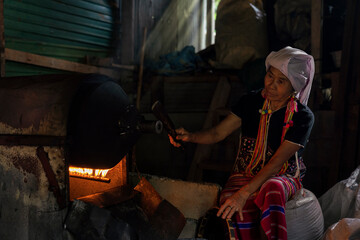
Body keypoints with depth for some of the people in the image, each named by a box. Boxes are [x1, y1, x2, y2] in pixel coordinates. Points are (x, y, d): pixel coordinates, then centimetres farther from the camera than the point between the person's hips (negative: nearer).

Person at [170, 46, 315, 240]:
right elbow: (217, 133, -1)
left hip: (283, 178, -2)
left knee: (272, 188, -40)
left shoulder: (303, 117, -13)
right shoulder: (251, 102, -1)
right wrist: (189, 137, -23)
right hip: (245, 174, 2)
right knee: (240, 207, -34)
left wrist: (244, 193, -33)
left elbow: (276, 163, -22)